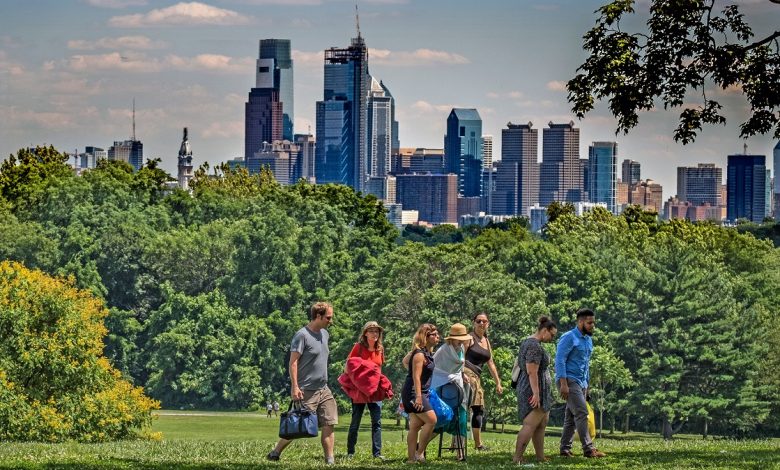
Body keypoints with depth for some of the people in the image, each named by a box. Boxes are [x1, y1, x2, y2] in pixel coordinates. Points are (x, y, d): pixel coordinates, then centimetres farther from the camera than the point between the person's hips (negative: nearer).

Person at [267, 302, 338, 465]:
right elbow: (293, 362, -15)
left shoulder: (325, 334, 12)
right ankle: (275, 453, 9)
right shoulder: (302, 335, -12)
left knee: (328, 425, -1)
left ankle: (330, 460, -1)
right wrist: (295, 387, -20)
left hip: (323, 390, 7)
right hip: (306, 391, -7)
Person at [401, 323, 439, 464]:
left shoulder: (428, 353, 13)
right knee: (431, 420, -15)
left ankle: (411, 458, 9)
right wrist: (418, 397, -28)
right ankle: (419, 452, -8)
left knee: (415, 426, 8)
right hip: (414, 393, -10)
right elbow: (416, 377, -22)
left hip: (421, 393, 10)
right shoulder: (419, 354, -16)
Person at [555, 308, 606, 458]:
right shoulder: (569, 338, -10)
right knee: (581, 413, -16)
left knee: (571, 417, 8)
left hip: (581, 383, 9)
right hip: (569, 380, -9)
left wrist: (586, 384, 19)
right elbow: (560, 360, -16)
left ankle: (565, 449, 11)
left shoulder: (588, 340, 17)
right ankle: (588, 449, -21)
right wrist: (563, 384, -22)